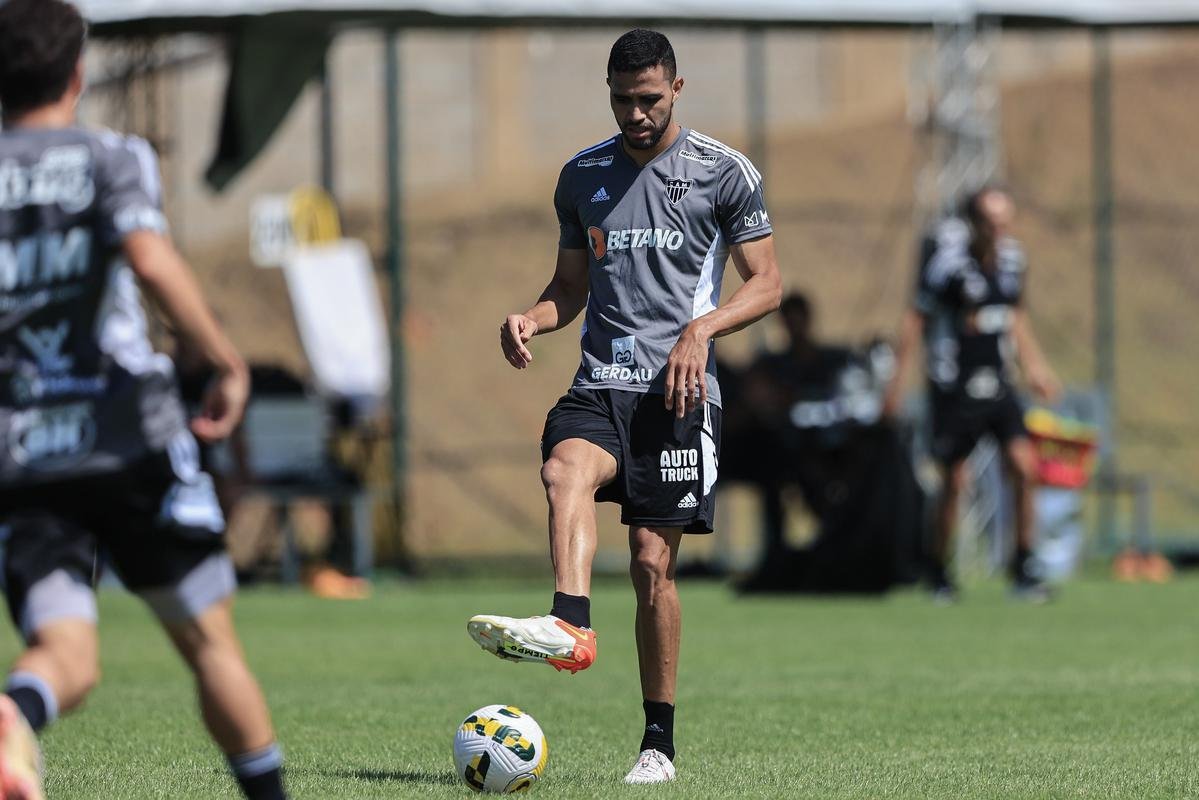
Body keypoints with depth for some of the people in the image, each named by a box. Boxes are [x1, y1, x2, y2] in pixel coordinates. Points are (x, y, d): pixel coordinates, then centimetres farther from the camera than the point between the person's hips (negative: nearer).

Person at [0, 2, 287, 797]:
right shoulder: (110, 158, 1)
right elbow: (149, 256, -18)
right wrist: (228, 364, -13)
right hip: (129, 440, -2)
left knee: (66, 659, -6)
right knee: (210, 641, 11)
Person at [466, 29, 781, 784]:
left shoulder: (725, 171, 2)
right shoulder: (582, 176, 14)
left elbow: (767, 283, 2)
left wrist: (702, 327, -15)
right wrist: (532, 319, -1)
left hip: (678, 389, -3)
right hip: (601, 382, 3)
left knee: (653, 563, -4)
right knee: (565, 468, -31)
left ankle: (660, 741, 6)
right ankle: (571, 624, -52)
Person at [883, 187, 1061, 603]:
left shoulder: (1010, 257, 4)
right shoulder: (948, 259, -13)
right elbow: (916, 317, -7)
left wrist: (1034, 366, 20)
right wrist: (897, 381, -9)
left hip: (997, 384, 5)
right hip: (954, 388, -5)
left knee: (1024, 467, -9)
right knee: (954, 482, -1)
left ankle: (1022, 569, -1)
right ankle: (939, 574, 17)